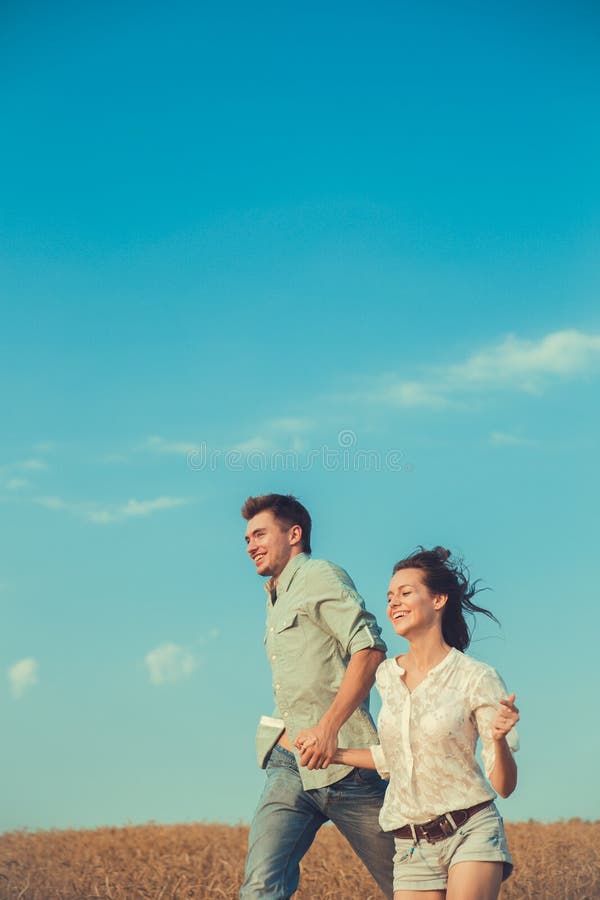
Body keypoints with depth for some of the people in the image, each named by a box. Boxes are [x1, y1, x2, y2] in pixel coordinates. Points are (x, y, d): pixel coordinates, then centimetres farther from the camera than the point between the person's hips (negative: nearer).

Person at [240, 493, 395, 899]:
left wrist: (328, 726, -25)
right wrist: (288, 732, 11)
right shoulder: (277, 600, 24)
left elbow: (369, 649, -17)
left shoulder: (319, 576, -3)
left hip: (343, 762, -7)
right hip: (289, 765, 7)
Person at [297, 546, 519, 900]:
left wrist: (499, 738, -25)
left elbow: (504, 785, -7)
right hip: (412, 847, 4)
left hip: (472, 833, -4)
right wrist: (330, 753, 13)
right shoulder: (387, 675, 6)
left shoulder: (477, 679, -9)